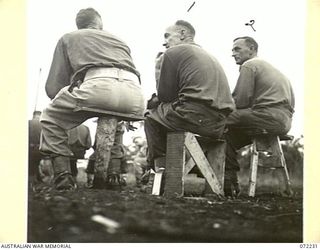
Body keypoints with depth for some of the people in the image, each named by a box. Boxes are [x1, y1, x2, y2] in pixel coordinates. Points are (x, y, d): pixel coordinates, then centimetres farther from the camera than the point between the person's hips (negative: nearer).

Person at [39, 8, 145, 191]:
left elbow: (53, 88, 22)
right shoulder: (119, 40, 40)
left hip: (98, 85, -4)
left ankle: (63, 176, 5)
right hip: (136, 101, 4)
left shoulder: (68, 38, 30)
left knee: (51, 118, 21)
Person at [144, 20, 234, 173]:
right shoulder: (209, 56, 27)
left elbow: (165, 96, 1)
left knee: (152, 117, 14)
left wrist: (152, 102, 22)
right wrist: (156, 101, 27)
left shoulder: (172, 52, 2)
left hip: (196, 117, -8)